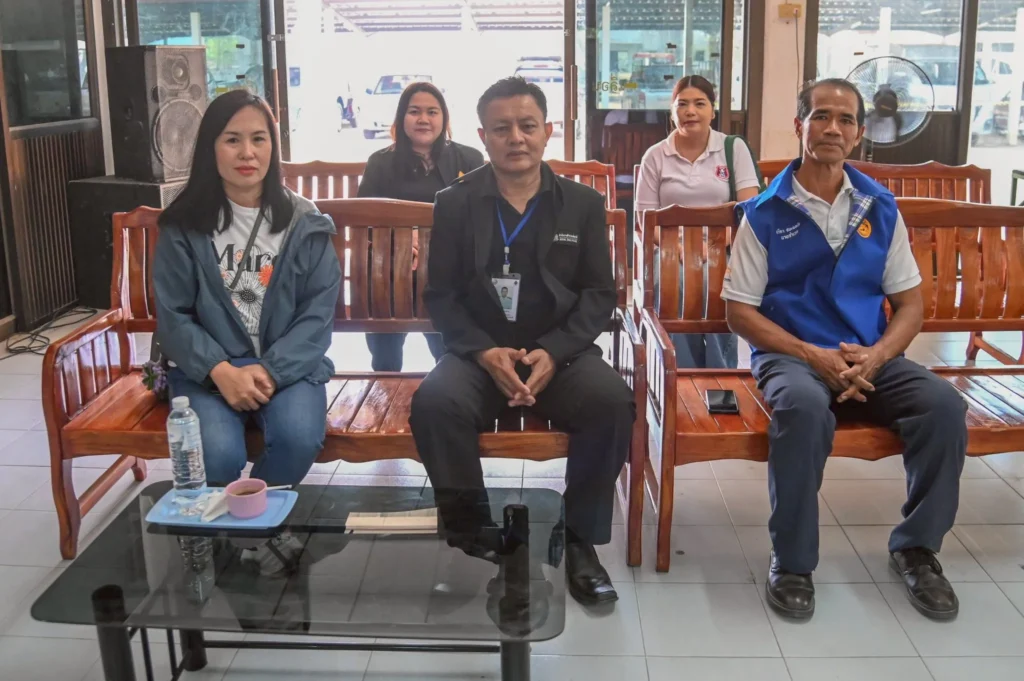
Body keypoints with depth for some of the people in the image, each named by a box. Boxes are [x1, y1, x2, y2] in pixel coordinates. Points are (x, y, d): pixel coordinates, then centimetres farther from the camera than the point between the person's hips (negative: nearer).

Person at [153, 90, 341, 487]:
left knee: (298, 439, -29)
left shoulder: (305, 222, 5)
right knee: (216, 454, -29)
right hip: (207, 368, 0)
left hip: (287, 364, 1)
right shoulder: (183, 225, 3)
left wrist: (270, 370, -16)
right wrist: (221, 371, -18)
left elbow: (319, 312, -1)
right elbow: (173, 316, -1)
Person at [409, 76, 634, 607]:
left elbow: (599, 295, 2)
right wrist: (485, 352, -17)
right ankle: (472, 537, -10)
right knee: (433, 402, -31)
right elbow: (440, 296, 1)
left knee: (612, 402, -30)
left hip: (560, 352, 1)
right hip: (478, 353, 0)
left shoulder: (583, 204, 7)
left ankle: (581, 542, -10)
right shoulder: (454, 203, 5)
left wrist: (553, 352, -15)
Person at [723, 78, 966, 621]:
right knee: (805, 409, -37)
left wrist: (875, 357, -10)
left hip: (869, 358, 4)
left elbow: (910, 303, 11)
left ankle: (916, 547, -1)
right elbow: (739, 311, -2)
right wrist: (812, 355, -15)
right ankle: (792, 561, -17)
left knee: (945, 407, -23)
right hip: (790, 354, -3)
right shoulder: (766, 213, 0)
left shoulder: (880, 208, 9)